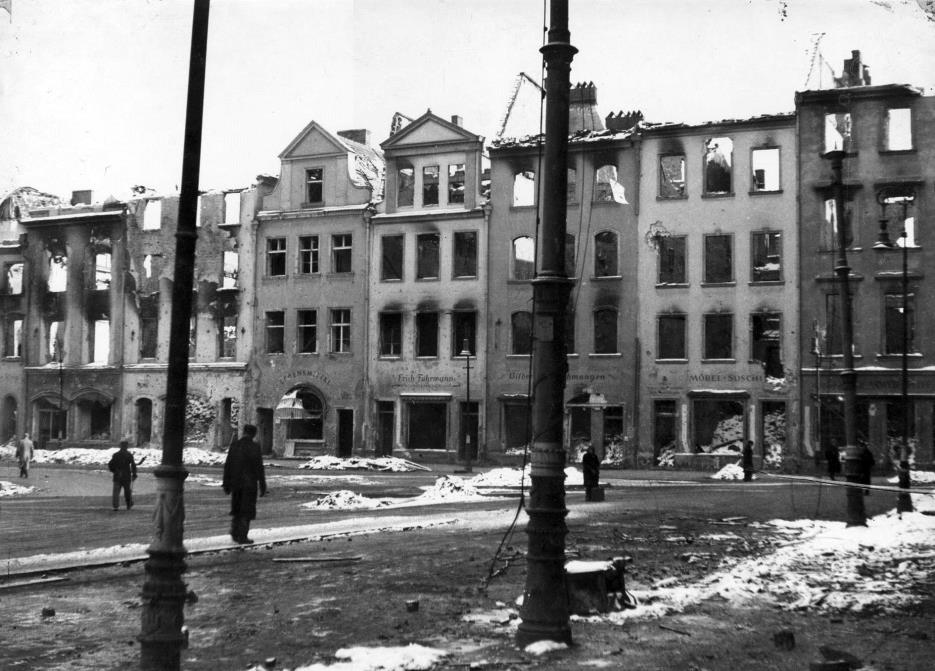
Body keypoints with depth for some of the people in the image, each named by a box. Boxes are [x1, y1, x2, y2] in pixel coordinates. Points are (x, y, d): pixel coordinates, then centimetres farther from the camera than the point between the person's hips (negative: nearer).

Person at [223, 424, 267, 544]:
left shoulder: (234, 445, 1)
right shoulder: (254, 447, -10)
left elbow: (227, 466, 2)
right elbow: (259, 468, -11)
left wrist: (226, 484, 9)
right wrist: (262, 487, -5)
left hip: (235, 483, 4)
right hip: (249, 483, -4)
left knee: (236, 509, 18)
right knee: (247, 511, 4)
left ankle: (235, 534, 13)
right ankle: (242, 536, 2)